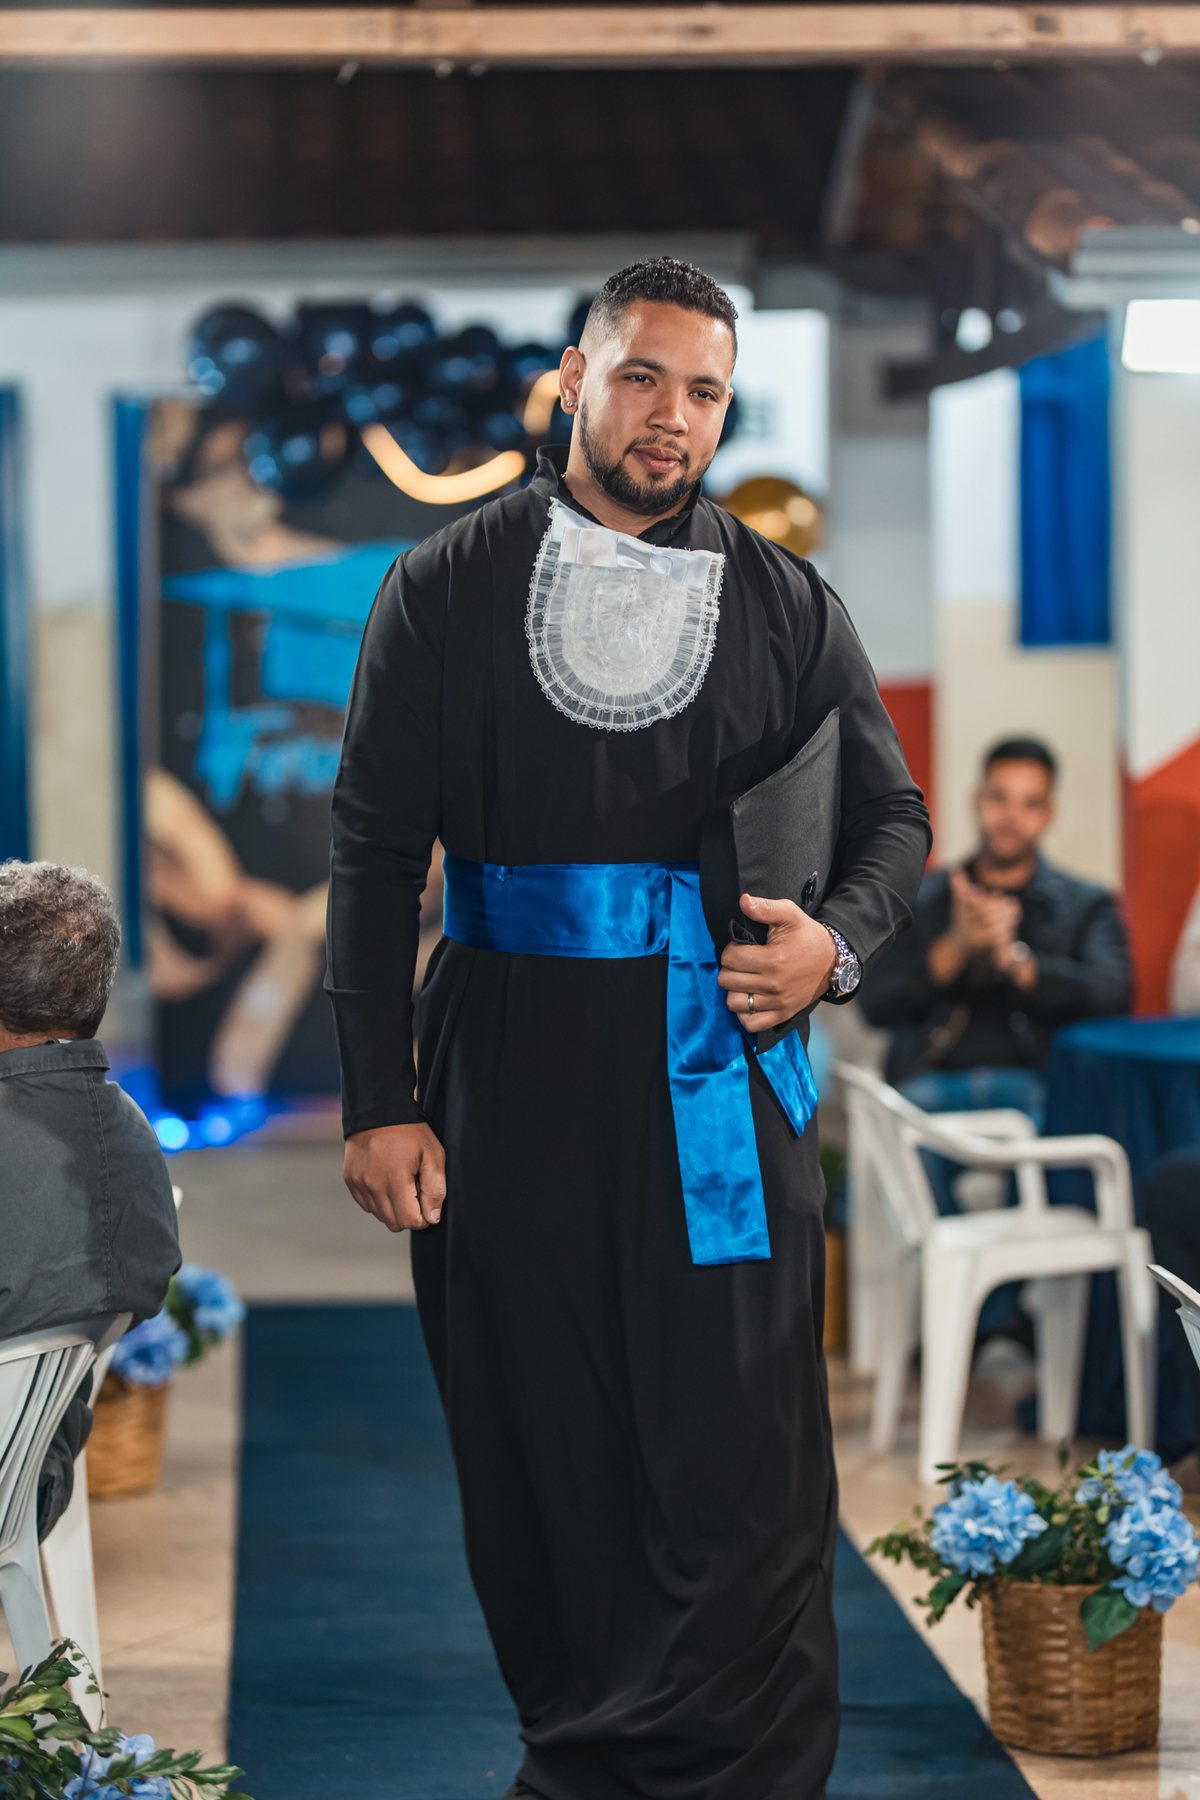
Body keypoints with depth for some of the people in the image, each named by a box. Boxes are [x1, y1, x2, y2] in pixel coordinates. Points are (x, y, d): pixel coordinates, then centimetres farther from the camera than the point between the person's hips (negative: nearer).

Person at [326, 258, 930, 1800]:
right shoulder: (446, 589, 5)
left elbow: (893, 816, 16)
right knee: (534, 1443, 6)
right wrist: (377, 1101, -4)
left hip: (717, 1066, 0)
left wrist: (836, 938, -6)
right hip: (506, 1070, 0)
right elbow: (373, 850, 2)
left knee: (737, 1454, -2)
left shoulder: (785, 604, 9)